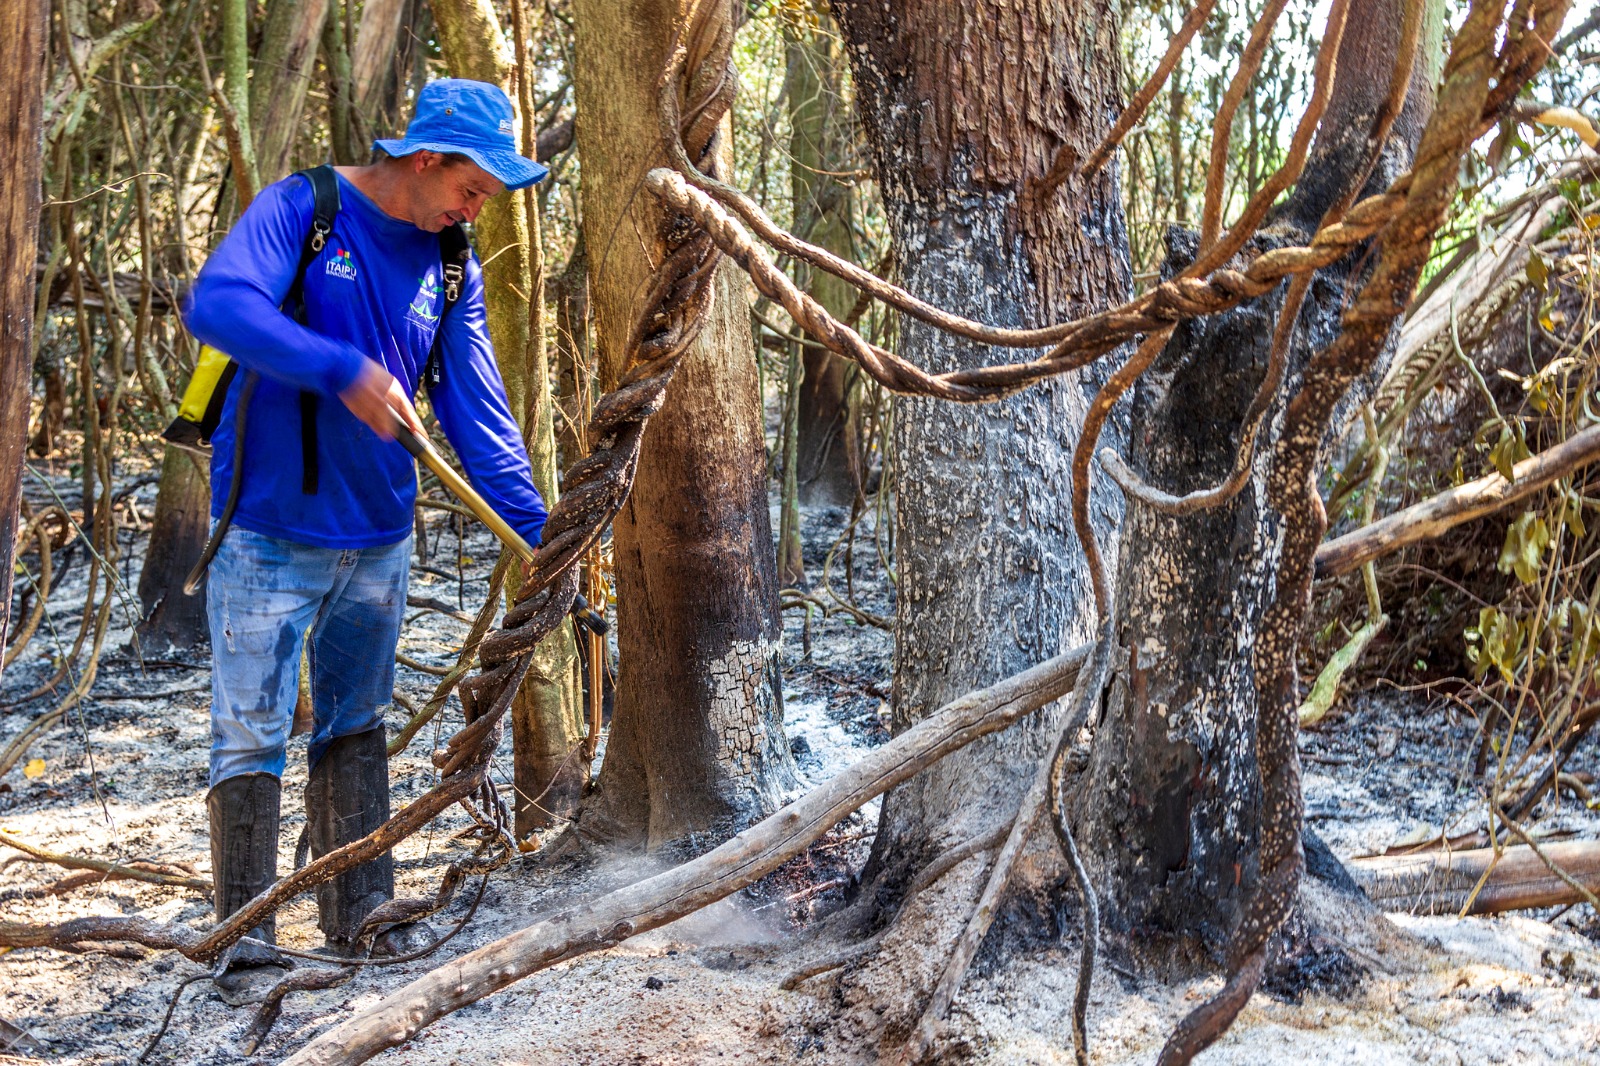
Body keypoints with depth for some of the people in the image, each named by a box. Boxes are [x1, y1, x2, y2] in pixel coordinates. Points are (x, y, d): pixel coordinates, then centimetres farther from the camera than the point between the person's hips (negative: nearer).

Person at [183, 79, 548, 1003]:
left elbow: (478, 411, -1)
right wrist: (345, 371, -33)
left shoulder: (454, 269, 3)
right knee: (251, 735, -4)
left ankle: (362, 912, 27)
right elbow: (217, 304, -27)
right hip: (268, 534, -5)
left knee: (357, 728, 16)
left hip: (379, 539, 6)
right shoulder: (301, 210, -11)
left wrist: (538, 532, -10)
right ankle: (248, 943, 4)